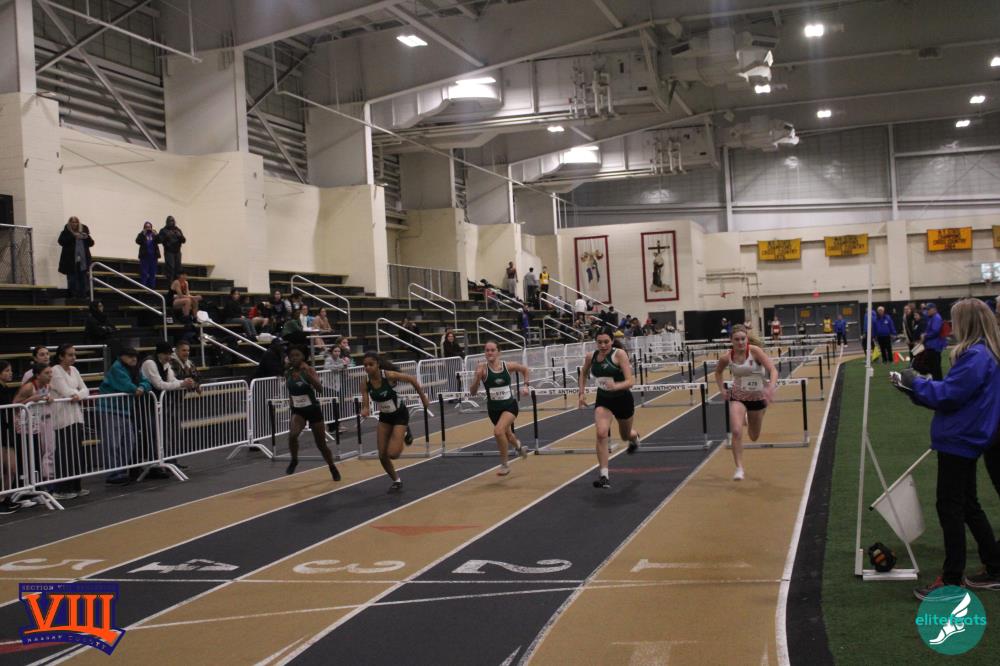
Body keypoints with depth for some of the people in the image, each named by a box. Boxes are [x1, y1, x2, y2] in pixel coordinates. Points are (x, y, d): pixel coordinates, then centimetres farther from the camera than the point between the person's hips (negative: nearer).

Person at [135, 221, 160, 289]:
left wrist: (156, 235, -19)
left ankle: (152, 286, 11)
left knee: (152, 272, 6)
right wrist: (143, 234, -21)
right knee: (144, 272, -3)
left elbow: (159, 240, -3)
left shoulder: (154, 234, 10)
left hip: (153, 256, 3)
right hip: (144, 256, -3)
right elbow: (138, 241, -12)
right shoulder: (142, 234, 3)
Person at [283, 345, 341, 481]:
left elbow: (319, 388, -31)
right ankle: (294, 460, -3)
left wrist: (307, 373, -41)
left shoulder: (309, 370, -14)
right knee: (292, 434, -29)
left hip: (313, 410, -2)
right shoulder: (287, 373, -1)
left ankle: (333, 468, 30)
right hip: (298, 411, 2)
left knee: (321, 444, 7)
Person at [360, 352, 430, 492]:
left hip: (400, 415, -4)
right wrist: (365, 411, -40)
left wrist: (423, 399, -5)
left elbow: (412, 380, -14)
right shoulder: (366, 383, -15)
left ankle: (405, 433, 18)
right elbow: (365, 404, -16)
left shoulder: (389, 375, -27)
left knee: (392, 454, -14)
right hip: (384, 417, 5)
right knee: (382, 456, 1)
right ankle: (396, 481, 27)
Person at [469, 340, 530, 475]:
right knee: (507, 435, 22)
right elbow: (473, 392, -17)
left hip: (510, 405, -2)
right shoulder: (482, 368, -14)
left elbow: (524, 369, 12)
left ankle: (504, 464, -6)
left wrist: (525, 385, 3)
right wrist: (477, 378, -32)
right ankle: (518, 447, 61)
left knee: (498, 431, -26)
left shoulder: (508, 366, -10)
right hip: (494, 408, 2)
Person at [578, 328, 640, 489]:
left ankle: (634, 437, 63)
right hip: (603, 400, 2)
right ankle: (604, 475, -17)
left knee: (625, 436, 22)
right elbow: (584, 373, 14)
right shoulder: (591, 357, -9)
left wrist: (616, 386, -45)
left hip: (622, 399, -2)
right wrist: (581, 393, 7)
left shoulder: (619, 354, -21)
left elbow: (630, 381, -27)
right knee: (601, 434, -23)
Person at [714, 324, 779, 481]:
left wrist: (771, 388, -42)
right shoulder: (727, 357, -12)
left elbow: (773, 370, -25)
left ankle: (747, 420, 54)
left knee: (754, 437, 18)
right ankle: (739, 468, -11)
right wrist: (722, 390, -1)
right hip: (737, 397, 0)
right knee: (736, 431, -23)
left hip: (758, 397, 0)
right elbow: (718, 372, 11)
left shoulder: (755, 351, -20)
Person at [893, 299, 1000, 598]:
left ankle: (952, 580, 3)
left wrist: (915, 382, -8)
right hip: (965, 439, 10)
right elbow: (956, 392, 14)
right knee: (967, 506, 18)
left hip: (959, 441, -10)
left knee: (950, 507, -3)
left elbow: (948, 394, -22)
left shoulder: (976, 356, -20)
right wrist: (915, 385, 7)